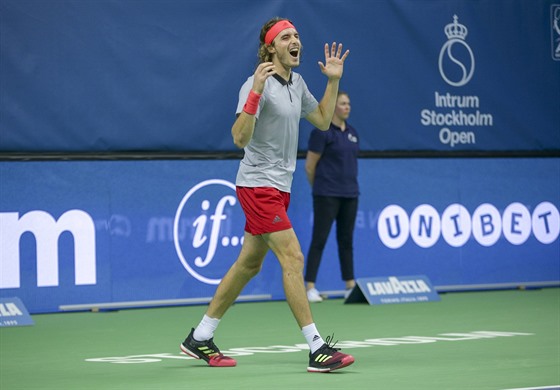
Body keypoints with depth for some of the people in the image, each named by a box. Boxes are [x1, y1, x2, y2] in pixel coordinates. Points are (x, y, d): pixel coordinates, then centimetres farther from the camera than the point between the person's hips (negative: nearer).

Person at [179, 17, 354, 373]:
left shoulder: (296, 83, 11)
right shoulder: (257, 85, -16)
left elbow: (322, 120, 22)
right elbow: (240, 138, -26)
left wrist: (333, 80, 14)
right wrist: (256, 91, -35)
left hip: (278, 187, 9)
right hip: (258, 184, -9)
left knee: (249, 264, 12)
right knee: (293, 257, -15)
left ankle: (200, 338, 21)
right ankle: (318, 349, -16)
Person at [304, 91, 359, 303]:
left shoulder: (352, 133, 12)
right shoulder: (322, 132, -9)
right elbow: (310, 166, -5)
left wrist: (349, 185, 14)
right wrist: (320, 187, 5)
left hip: (350, 194, 7)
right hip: (327, 195, -7)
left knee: (346, 240, 10)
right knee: (319, 239, -6)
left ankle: (350, 286, 14)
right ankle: (310, 288, -4)